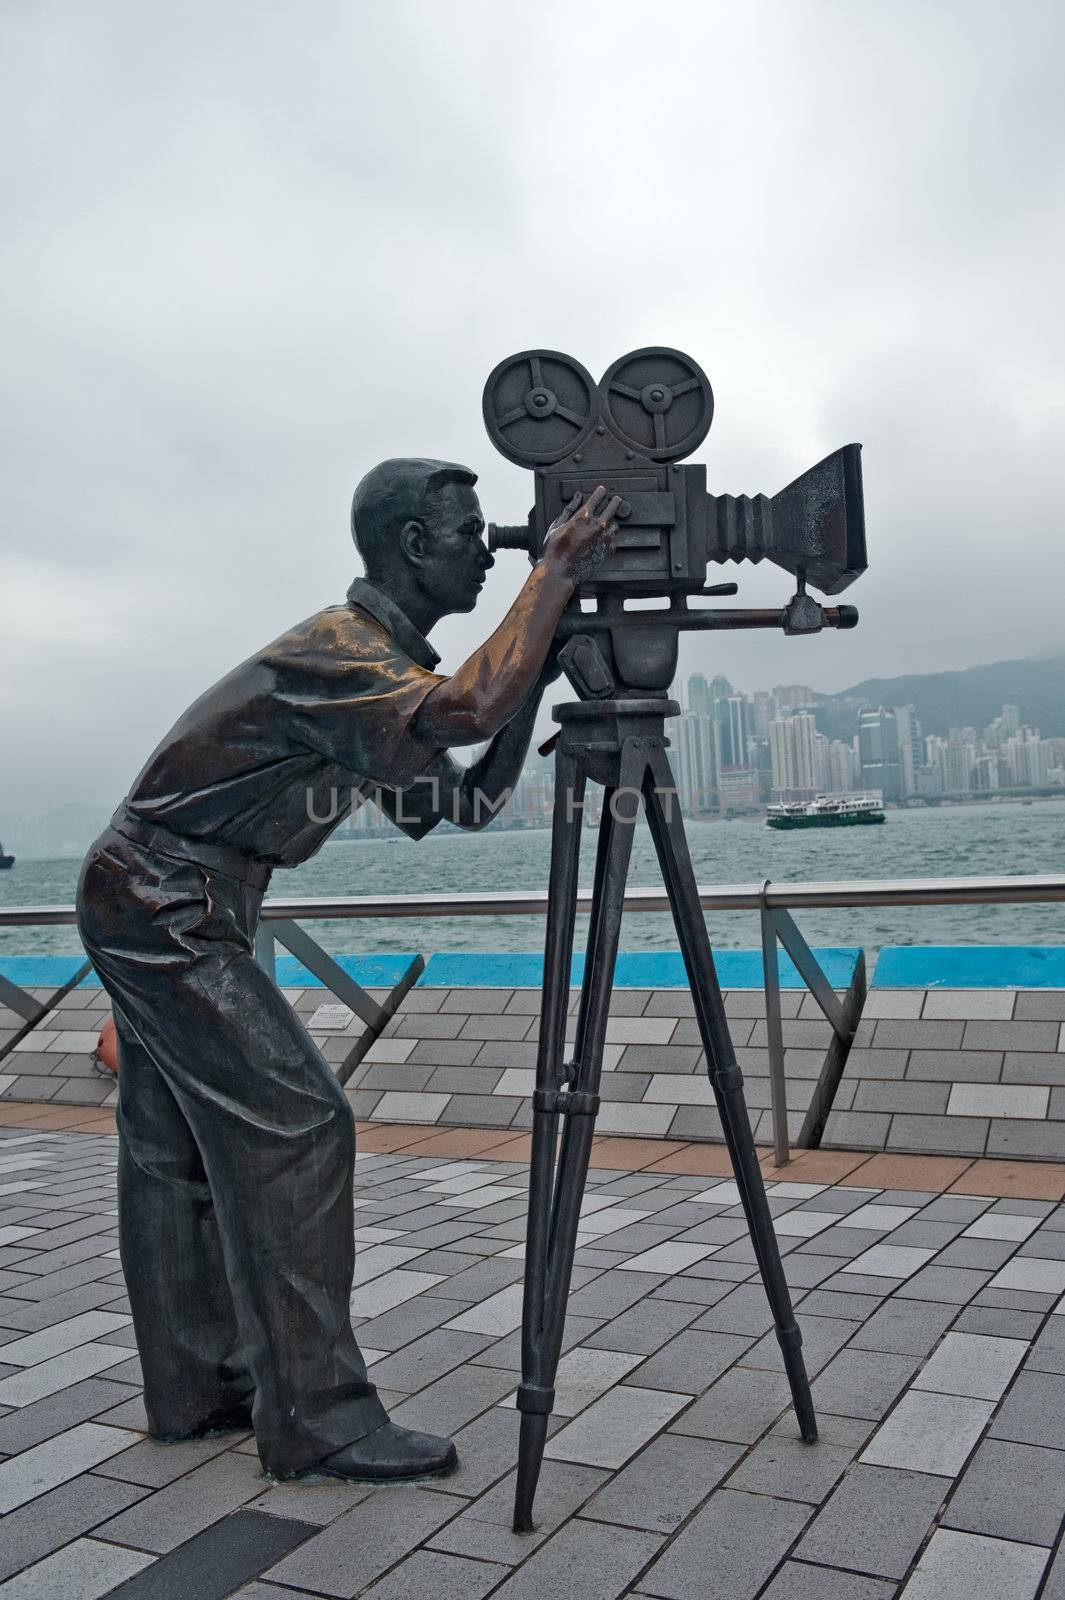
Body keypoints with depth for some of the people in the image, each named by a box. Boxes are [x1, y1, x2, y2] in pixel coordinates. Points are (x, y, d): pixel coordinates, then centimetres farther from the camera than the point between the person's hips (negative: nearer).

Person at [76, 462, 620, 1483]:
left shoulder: (384, 657, 11)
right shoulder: (333, 652, -20)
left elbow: (467, 801, 8)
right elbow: (470, 711, -38)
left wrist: (531, 680, -2)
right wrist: (557, 571, -27)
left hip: (146, 907, 10)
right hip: (160, 904, -10)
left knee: (176, 1149, 13)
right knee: (292, 1126, -12)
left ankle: (195, 1388, 24)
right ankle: (315, 1418, -3)